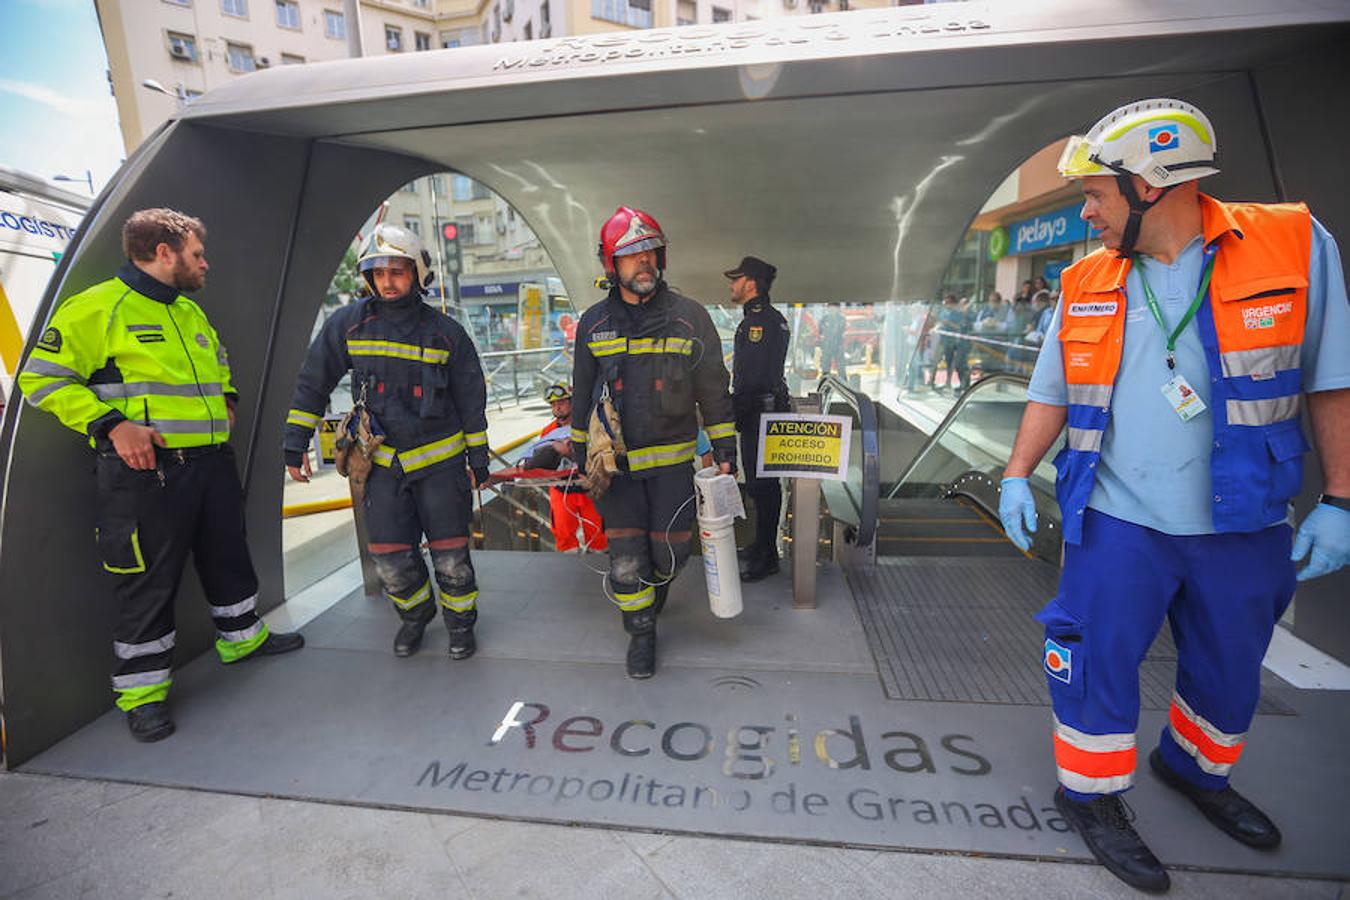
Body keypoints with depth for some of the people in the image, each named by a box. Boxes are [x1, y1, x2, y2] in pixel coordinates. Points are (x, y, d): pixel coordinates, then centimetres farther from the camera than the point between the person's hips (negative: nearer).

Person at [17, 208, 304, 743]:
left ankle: (242, 636, 37)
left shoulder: (191, 312, 16)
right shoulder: (95, 307, -7)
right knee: (148, 579, 2)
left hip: (212, 460, 7)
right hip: (144, 468, -7)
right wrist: (110, 423, -18)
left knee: (228, 555, 18)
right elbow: (42, 377, -8)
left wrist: (226, 398, 16)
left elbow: (219, 361, 33)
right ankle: (142, 689, 19)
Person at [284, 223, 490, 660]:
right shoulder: (348, 323, 1)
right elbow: (312, 384, 8)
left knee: (450, 554, 1)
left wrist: (479, 457, 3)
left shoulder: (446, 331, -1)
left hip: (441, 460, -1)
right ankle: (414, 614, 34)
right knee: (390, 558, 5)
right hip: (383, 463, 2)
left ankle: (460, 622, 25)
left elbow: (471, 399, 3)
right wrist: (295, 443, 5)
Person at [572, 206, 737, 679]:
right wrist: (580, 454, 12)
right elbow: (582, 395, 11)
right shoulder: (593, 322, 3)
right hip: (615, 461, 1)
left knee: (670, 549, 7)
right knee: (625, 558, 1)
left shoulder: (689, 316, -2)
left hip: (673, 458, -1)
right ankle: (641, 633, 24)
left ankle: (653, 594, 41)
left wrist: (724, 448, 1)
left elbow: (714, 388, 2)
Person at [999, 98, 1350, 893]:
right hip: (1117, 521, 0)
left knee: (1229, 671, 19)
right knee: (1099, 659, 5)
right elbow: (1052, 392, 7)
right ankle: (1091, 795, 26)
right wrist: (1017, 475, -2)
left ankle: (1196, 769, 46)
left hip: (1245, 526, 1)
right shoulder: (1086, 284, 1)